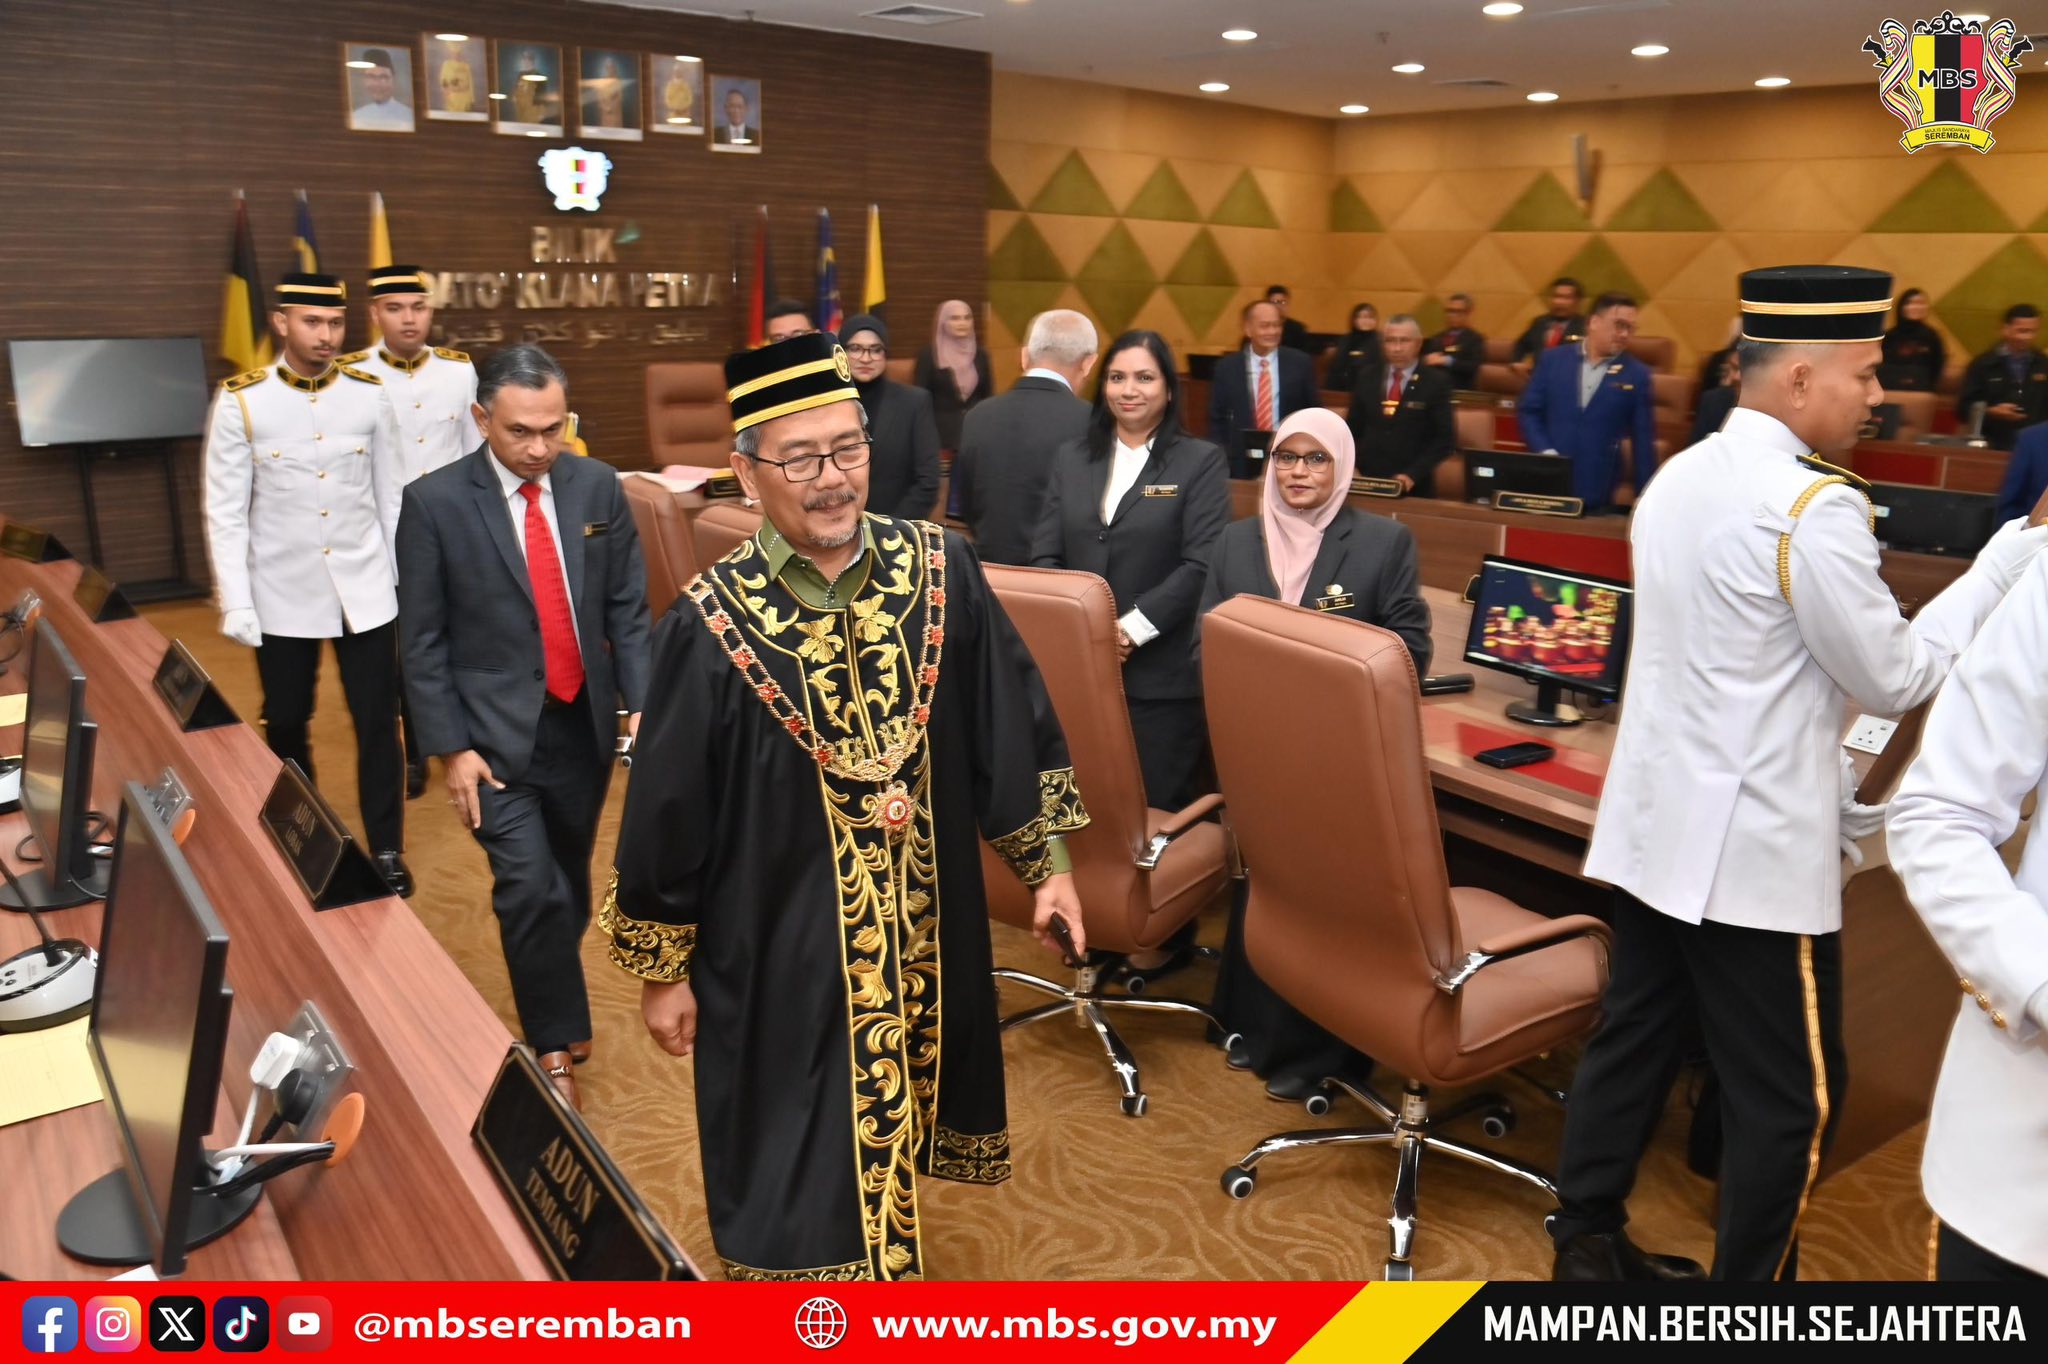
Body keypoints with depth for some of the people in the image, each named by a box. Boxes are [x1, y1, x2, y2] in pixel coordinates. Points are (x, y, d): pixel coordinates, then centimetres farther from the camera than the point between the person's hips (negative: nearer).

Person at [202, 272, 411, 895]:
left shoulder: (369, 394, -1)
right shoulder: (240, 401, -6)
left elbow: (391, 496, 5)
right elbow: (225, 513, -4)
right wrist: (235, 604, -7)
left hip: (365, 590, 1)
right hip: (283, 596, 0)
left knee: (378, 724, 5)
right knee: (285, 725, 14)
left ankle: (386, 850, 19)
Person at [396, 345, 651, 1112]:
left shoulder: (598, 489, -1)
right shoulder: (435, 502, -9)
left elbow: (628, 609, 3)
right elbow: (423, 641, -6)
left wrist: (640, 703, -6)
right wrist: (451, 748, -10)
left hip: (584, 724, 3)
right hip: (496, 732, -3)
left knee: (570, 884, 16)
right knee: (531, 889, -12)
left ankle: (549, 1008, 41)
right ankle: (557, 1045, 8)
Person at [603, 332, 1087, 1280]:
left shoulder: (942, 573, -10)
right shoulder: (710, 626, -17)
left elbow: (1010, 724, 0)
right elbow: (666, 812, -9)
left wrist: (1046, 861, 5)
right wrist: (662, 971, -2)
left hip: (924, 928, 4)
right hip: (776, 949, -3)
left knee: (893, 1111, 25)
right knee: (798, 1166, 12)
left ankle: (881, 1230, 52)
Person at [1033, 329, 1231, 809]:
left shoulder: (1201, 461, 2)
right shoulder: (1072, 458, 13)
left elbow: (1202, 564, -9)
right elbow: (1045, 555, 8)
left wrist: (1132, 628, -16)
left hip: (1163, 675, -3)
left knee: (1158, 810, 2)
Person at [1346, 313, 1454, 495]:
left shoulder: (1436, 381, -3)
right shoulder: (1367, 376, 6)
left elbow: (1445, 438, -7)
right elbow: (1353, 428, 11)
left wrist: (1413, 474, -18)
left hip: (1413, 486, -3)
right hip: (1366, 480, 3)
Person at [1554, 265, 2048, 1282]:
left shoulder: (1678, 480, 9)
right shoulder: (1815, 505, -18)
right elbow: (1893, 678, -9)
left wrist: (1834, 783, 22)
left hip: (1654, 828, 9)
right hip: (1753, 851, -8)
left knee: (1631, 1041, 18)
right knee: (1788, 1095, 7)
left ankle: (1586, 1244, 31)